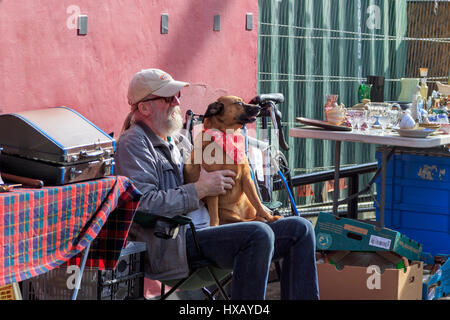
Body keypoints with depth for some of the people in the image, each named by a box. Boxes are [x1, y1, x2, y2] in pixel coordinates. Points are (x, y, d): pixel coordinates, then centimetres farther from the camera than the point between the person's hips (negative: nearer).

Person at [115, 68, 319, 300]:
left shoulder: (171, 139, 24)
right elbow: (144, 204, -21)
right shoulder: (133, 143, -6)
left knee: (300, 229, 0)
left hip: (205, 230, 10)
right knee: (259, 234, -33)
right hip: (173, 244, -10)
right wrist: (200, 189, -14)